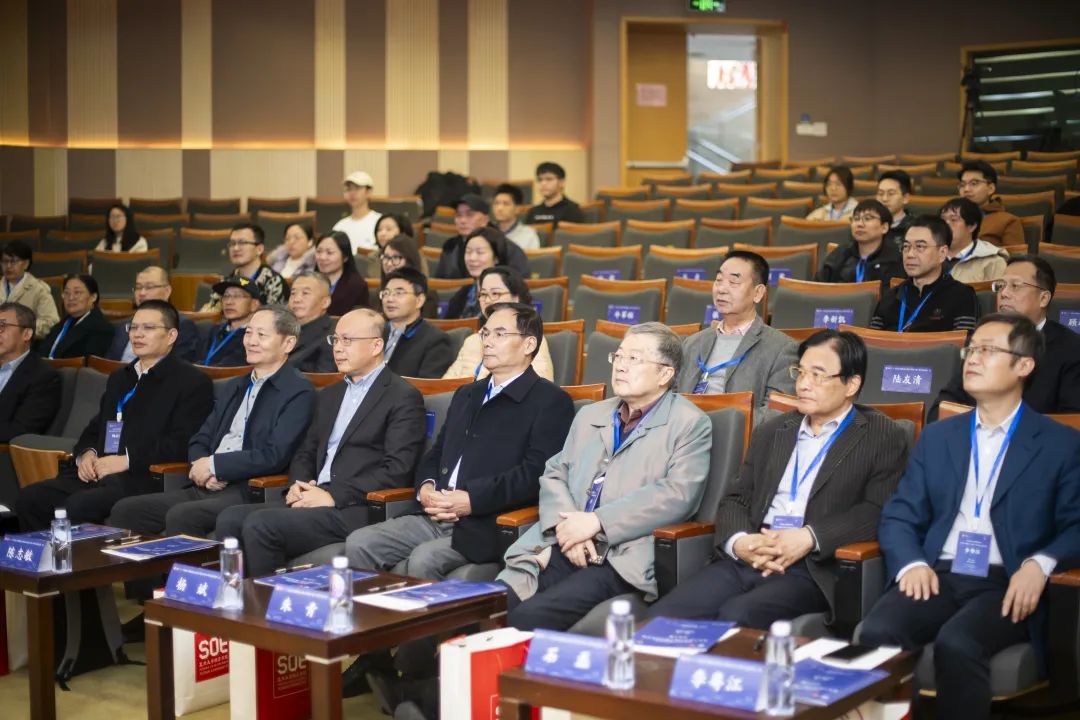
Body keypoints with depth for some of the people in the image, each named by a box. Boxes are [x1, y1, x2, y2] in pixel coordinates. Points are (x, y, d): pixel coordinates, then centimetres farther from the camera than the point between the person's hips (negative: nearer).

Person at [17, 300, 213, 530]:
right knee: (30, 498, -15)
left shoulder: (193, 382, 1)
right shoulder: (119, 378, 27)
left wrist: (127, 460, -16)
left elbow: (182, 444, -11)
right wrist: (86, 454, 7)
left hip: (146, 479, -7)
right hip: (97, 474, 7)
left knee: (77, 505, -31)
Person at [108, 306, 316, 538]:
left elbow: (275, 456, -14)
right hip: (204, 488, 8)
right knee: (125, 510, -8)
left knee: (181, 516, -32)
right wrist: (201, 464, -3)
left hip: (249, 494, -8)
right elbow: (199, 440, 21)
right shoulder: (232, 388, 23)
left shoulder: (299, 393, -3)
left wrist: (213, 464, -10)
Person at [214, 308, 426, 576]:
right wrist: (298, 485, 3)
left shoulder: (404, 397, -2)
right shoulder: (330, 395, 24)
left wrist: (334, 496, -16)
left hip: (354, 511, -7)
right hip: (312, 501, 8)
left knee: (260, 524, -25)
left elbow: (397, 471, -12)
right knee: (230, 519, -13)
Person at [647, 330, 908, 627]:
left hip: (813, 569, -4)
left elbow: (877, 512, -5)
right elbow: (735, 499, 18)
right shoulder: (771, 432, 23)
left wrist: (809, 538, -18)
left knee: (736, 617, -32)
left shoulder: (883, 438, 7)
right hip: (746, 558, 5)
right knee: (661, 617, -21)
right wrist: (738, 541, -5)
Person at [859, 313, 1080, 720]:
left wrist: (1041, 564, -19)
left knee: (956, 644, -34)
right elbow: (898, 516, 11)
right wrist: (911, 563, -10)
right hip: (937, 578, 3)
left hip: (1006, 586, -3)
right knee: (876, 635, -28)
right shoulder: (937, 436, 17)